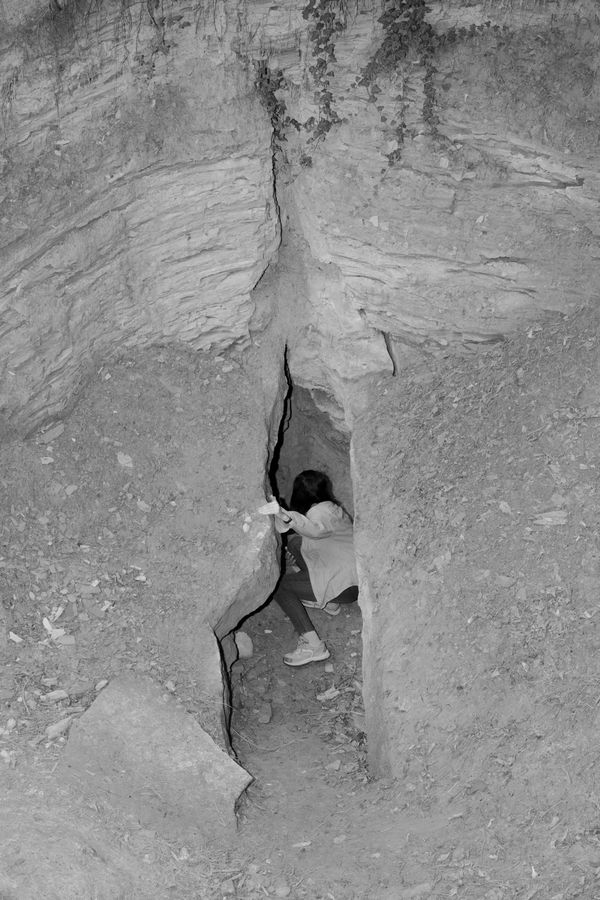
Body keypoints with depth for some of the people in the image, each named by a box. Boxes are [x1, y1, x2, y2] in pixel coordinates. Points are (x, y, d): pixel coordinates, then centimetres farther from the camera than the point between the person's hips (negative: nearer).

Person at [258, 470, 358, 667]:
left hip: (347, 584, -10)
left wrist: (284, 516, -58)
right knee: (294, 544, 20)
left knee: (278, 585, -12)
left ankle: (313, 645, -20)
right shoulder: (331, 507, 14)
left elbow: (314, 529, -42)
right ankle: (327, 601, 22)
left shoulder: (322, 511, -18)